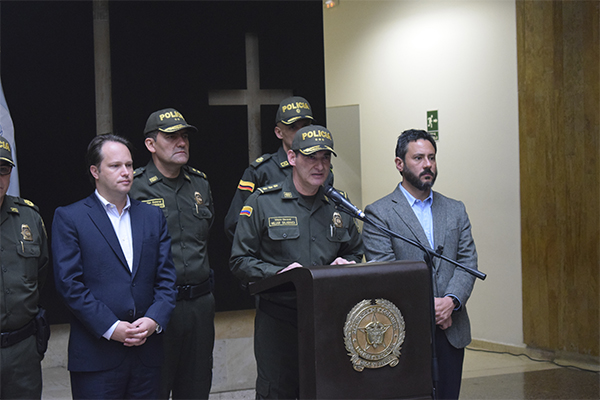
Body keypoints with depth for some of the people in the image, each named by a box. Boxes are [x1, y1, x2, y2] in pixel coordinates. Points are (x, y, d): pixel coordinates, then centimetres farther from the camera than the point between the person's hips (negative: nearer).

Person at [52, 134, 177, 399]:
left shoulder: (153, 216, 13)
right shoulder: (69, 218, 0)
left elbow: (166, 277, 9)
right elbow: (69, 283, -8)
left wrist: (154, 320, -8)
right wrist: (111, 328, -14)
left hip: (146, 351, 4)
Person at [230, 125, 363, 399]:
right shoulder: (263, 203, -2)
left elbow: (355, 252, 23)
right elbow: (240, 261, -3)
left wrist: (347, 264, 0)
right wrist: (278, 273, -18)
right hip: (278, 319, -3)